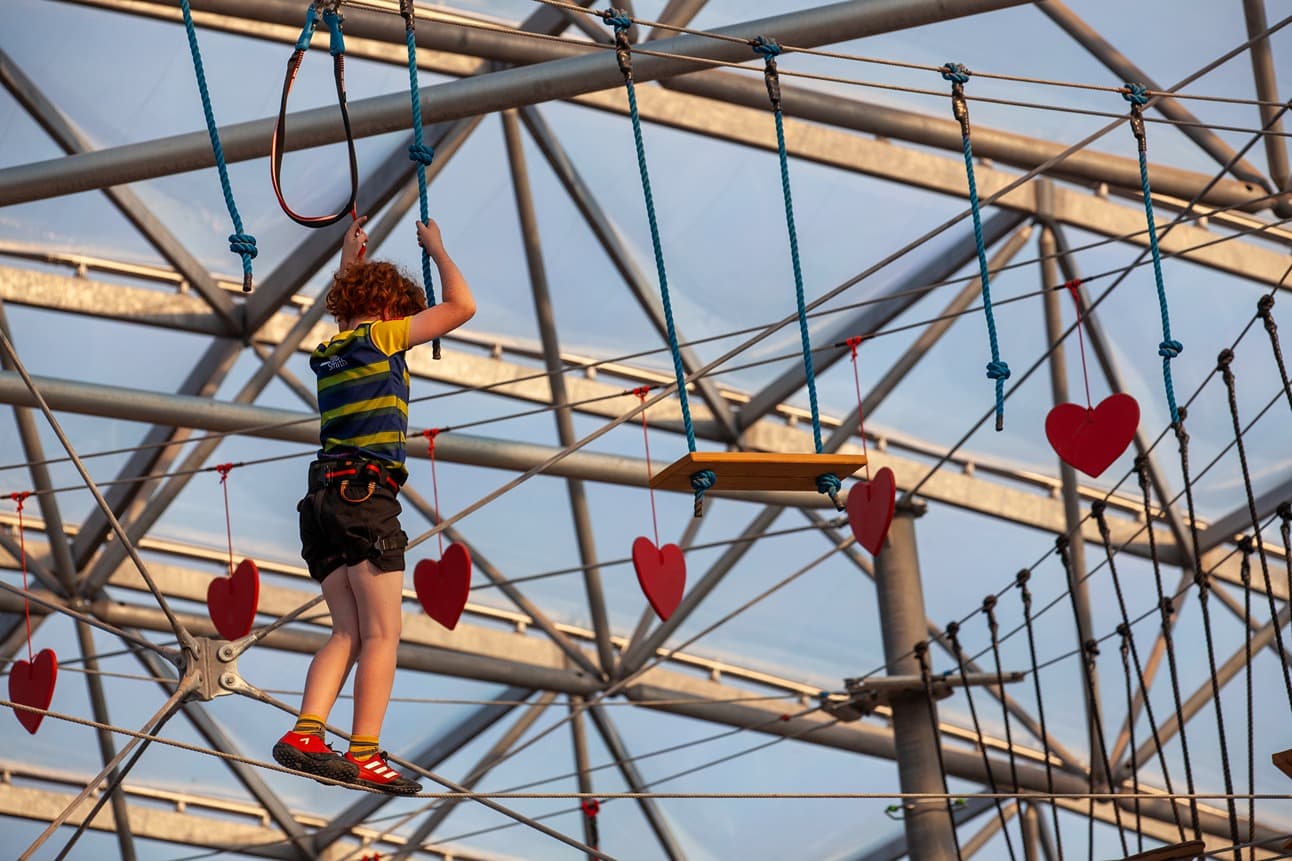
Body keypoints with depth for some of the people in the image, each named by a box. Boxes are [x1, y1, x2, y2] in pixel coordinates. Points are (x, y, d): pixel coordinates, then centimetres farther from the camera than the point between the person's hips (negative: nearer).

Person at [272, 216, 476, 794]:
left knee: (347, 634, 6)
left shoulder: (327, 352, 20)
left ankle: (306, 734, -10)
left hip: (323, 496, 7)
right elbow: (462, 306, 3)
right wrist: (436, 248, 16)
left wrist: (350, 259, 50)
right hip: (367, 493, -7)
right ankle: (363, 756, -13)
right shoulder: (382, 336, 1)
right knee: (382, 635, -7)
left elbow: (344, 305, 45)